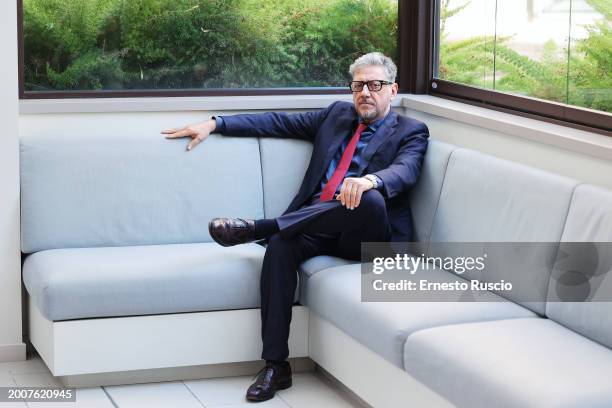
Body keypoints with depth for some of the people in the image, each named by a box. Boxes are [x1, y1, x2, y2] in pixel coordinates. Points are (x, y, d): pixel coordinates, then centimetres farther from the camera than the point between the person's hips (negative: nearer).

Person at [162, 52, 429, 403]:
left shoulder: (411, 132, 7)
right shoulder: (338, 114, 23)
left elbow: (404, 171, -14)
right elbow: (281, 123, 23)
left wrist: (370, 180, -38)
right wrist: (215, 124, 16)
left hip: (363, 237, -4)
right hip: (314, 226, 4)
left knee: (371, 200, -38)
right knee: (280, 246, -30)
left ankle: (258, 228, -29)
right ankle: (276, 365, -26)